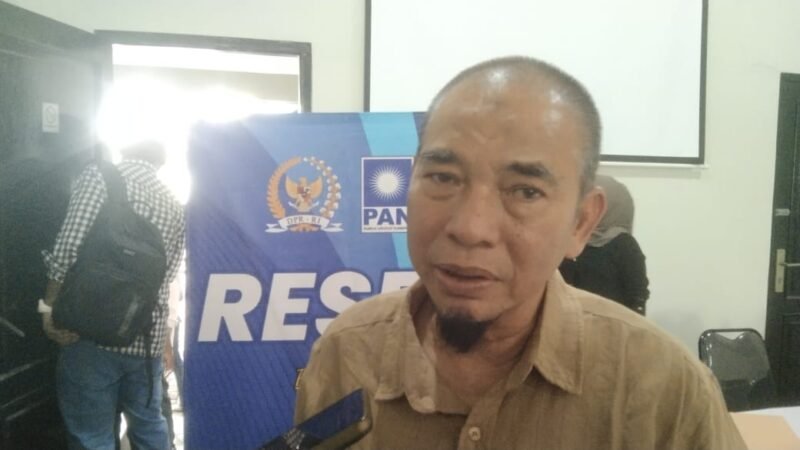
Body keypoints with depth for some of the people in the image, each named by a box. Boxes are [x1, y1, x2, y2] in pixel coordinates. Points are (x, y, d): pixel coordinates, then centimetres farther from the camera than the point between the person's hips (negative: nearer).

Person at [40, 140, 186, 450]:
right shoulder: (175, 208, 15)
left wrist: (51, 305, -3)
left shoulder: (102, 174, -2)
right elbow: (166, 276, 10)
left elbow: (68, 248, -11)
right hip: (147, 336, 6)